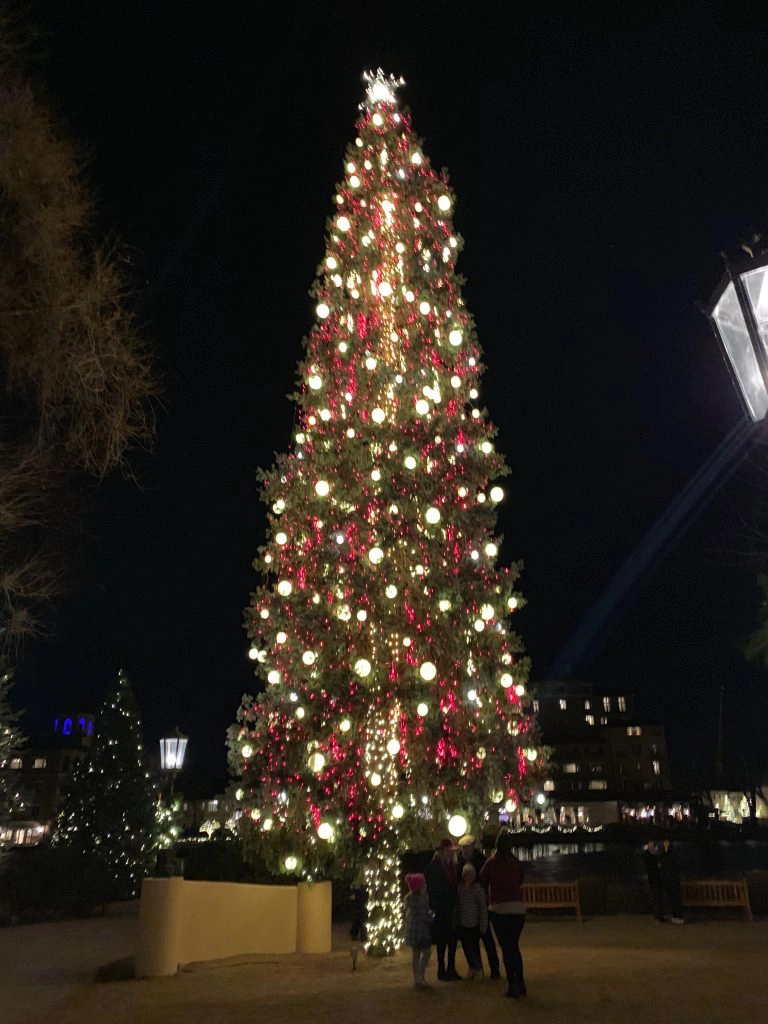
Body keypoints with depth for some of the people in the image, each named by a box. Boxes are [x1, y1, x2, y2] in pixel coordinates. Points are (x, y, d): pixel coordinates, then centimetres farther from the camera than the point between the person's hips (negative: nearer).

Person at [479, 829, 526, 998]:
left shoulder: (491, 862, -7)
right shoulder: (517, 862, 1)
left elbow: (482, 882, 6)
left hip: (499, 908, -3)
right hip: (518, 908, 3)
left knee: (506, 948, 5)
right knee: (515, 946, 18)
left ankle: (512, 986, 5)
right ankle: (520, 983, 20)